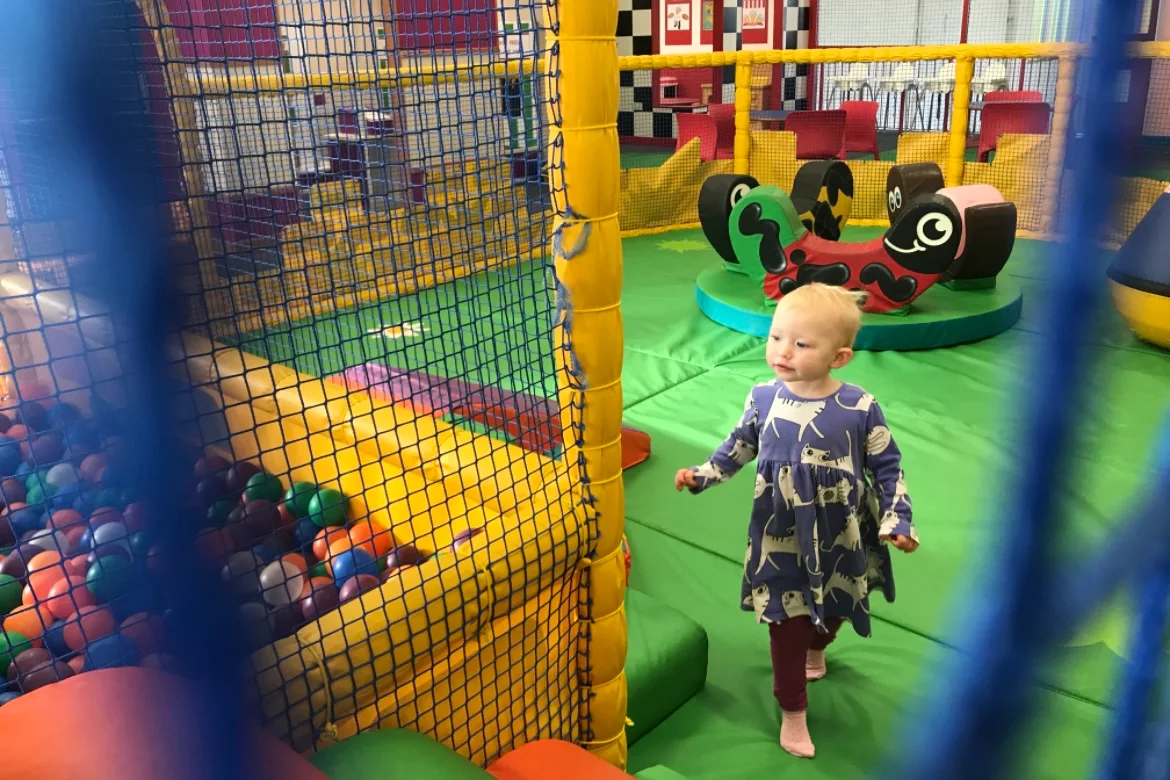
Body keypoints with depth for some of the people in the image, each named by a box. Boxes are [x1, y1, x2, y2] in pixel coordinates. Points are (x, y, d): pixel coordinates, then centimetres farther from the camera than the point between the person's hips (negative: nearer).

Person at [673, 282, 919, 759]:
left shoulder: (861, 408, -18)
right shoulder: (762, 398, -13)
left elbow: (887, 468, -6)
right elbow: (739, 447, 5)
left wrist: (896, 521, -12)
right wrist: (701, 475, -3)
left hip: (842, 540, 1)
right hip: (782, 541, 0)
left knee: (833, 612, 24)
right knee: (788, 625, 6)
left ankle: (816, 648, 60)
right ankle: (792, 711, 26)